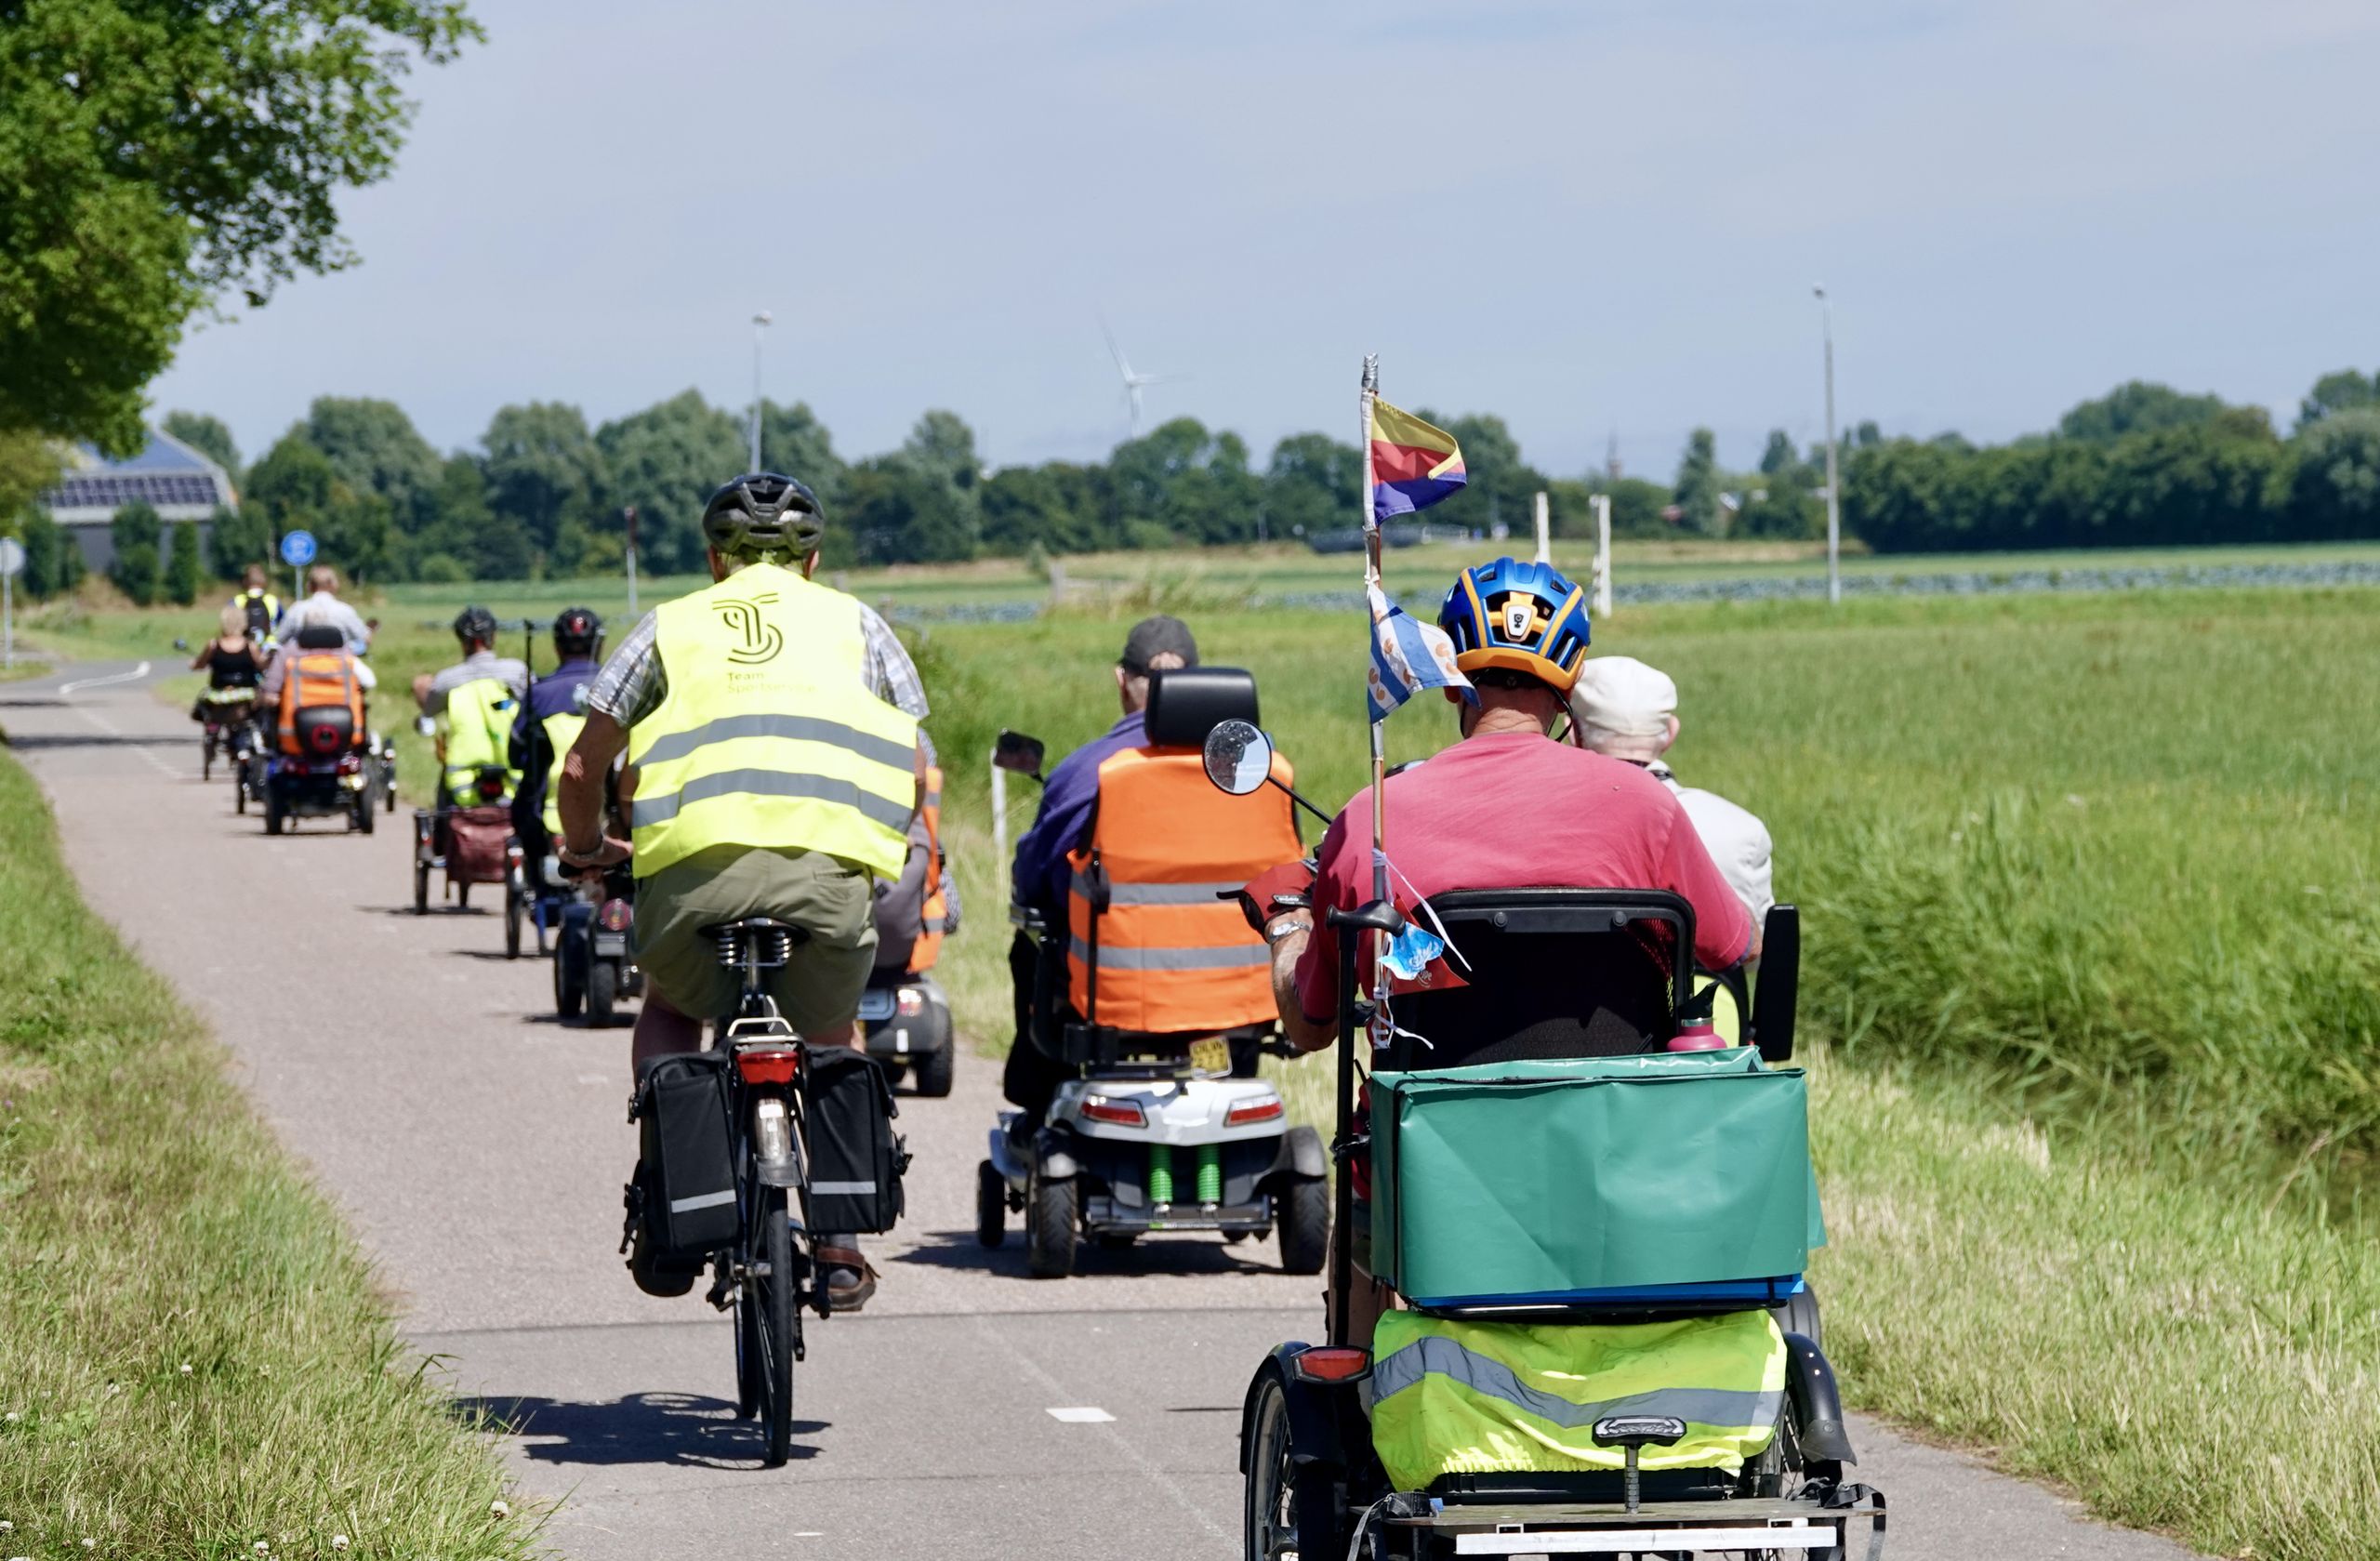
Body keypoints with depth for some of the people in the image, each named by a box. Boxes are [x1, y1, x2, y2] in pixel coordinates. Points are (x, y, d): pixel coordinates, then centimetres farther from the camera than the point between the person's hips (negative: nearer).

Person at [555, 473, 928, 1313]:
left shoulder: (673, 624, 23)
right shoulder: (854, 622, 25)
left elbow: (581, 770, 22)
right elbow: (913, 772, 23)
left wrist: (586, 848, 42)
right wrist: (884, 846, 43)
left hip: (696, 857, 0)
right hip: (831, 864, 0)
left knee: (669, 1007, 31)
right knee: (833, 1038, 27)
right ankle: (839, 1239, 15)